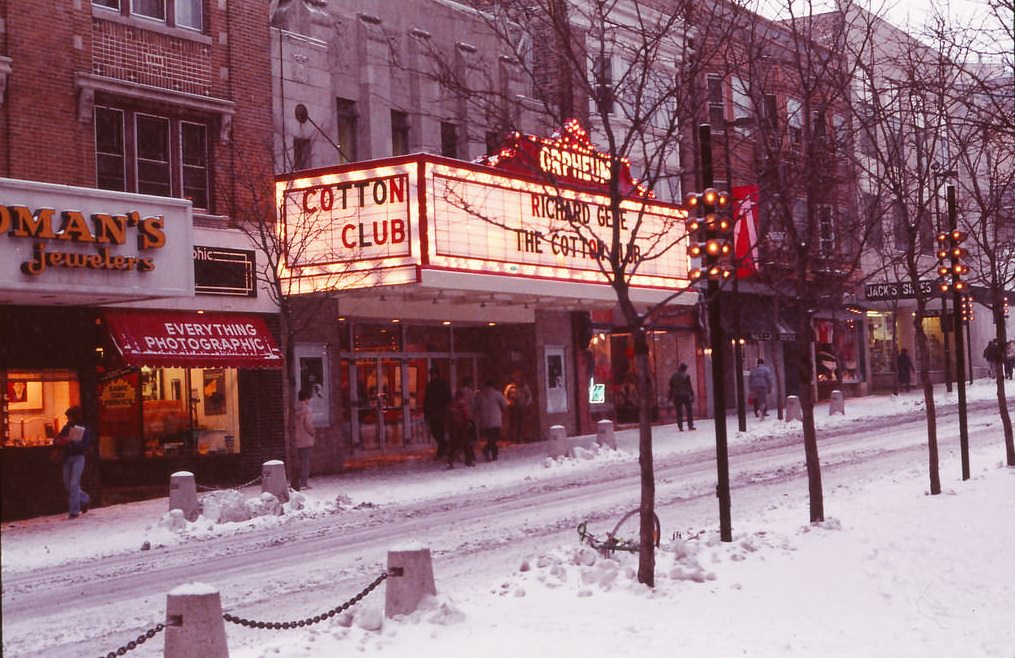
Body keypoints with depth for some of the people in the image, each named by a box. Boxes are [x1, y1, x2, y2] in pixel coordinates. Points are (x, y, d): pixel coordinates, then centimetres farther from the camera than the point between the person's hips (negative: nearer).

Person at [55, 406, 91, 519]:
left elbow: (85, 446, -15)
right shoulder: (67, 428, 8)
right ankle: (85, 499, 33)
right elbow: (57, 440, 12)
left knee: (74, 484, -9)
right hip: (67, 458, 6)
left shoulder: (84, 429, -6)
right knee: (67, 485, 10)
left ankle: (74, 511, -2)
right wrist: (58, 441, -11)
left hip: (78, 458, -6)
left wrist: (71, 442, -27)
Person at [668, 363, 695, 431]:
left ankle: (680, 427, 1)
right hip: (686, 395, -3)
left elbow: (671, 387, 5)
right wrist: (692, 395, -3)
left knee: (679, 412, 4)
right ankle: (690, 425, 3)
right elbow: (689, 387, -8)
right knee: (689, 411, 7)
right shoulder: (686, 376, -8)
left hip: (677, 396, 3)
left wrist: (670, 397, 10)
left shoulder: (673, 376, 2)